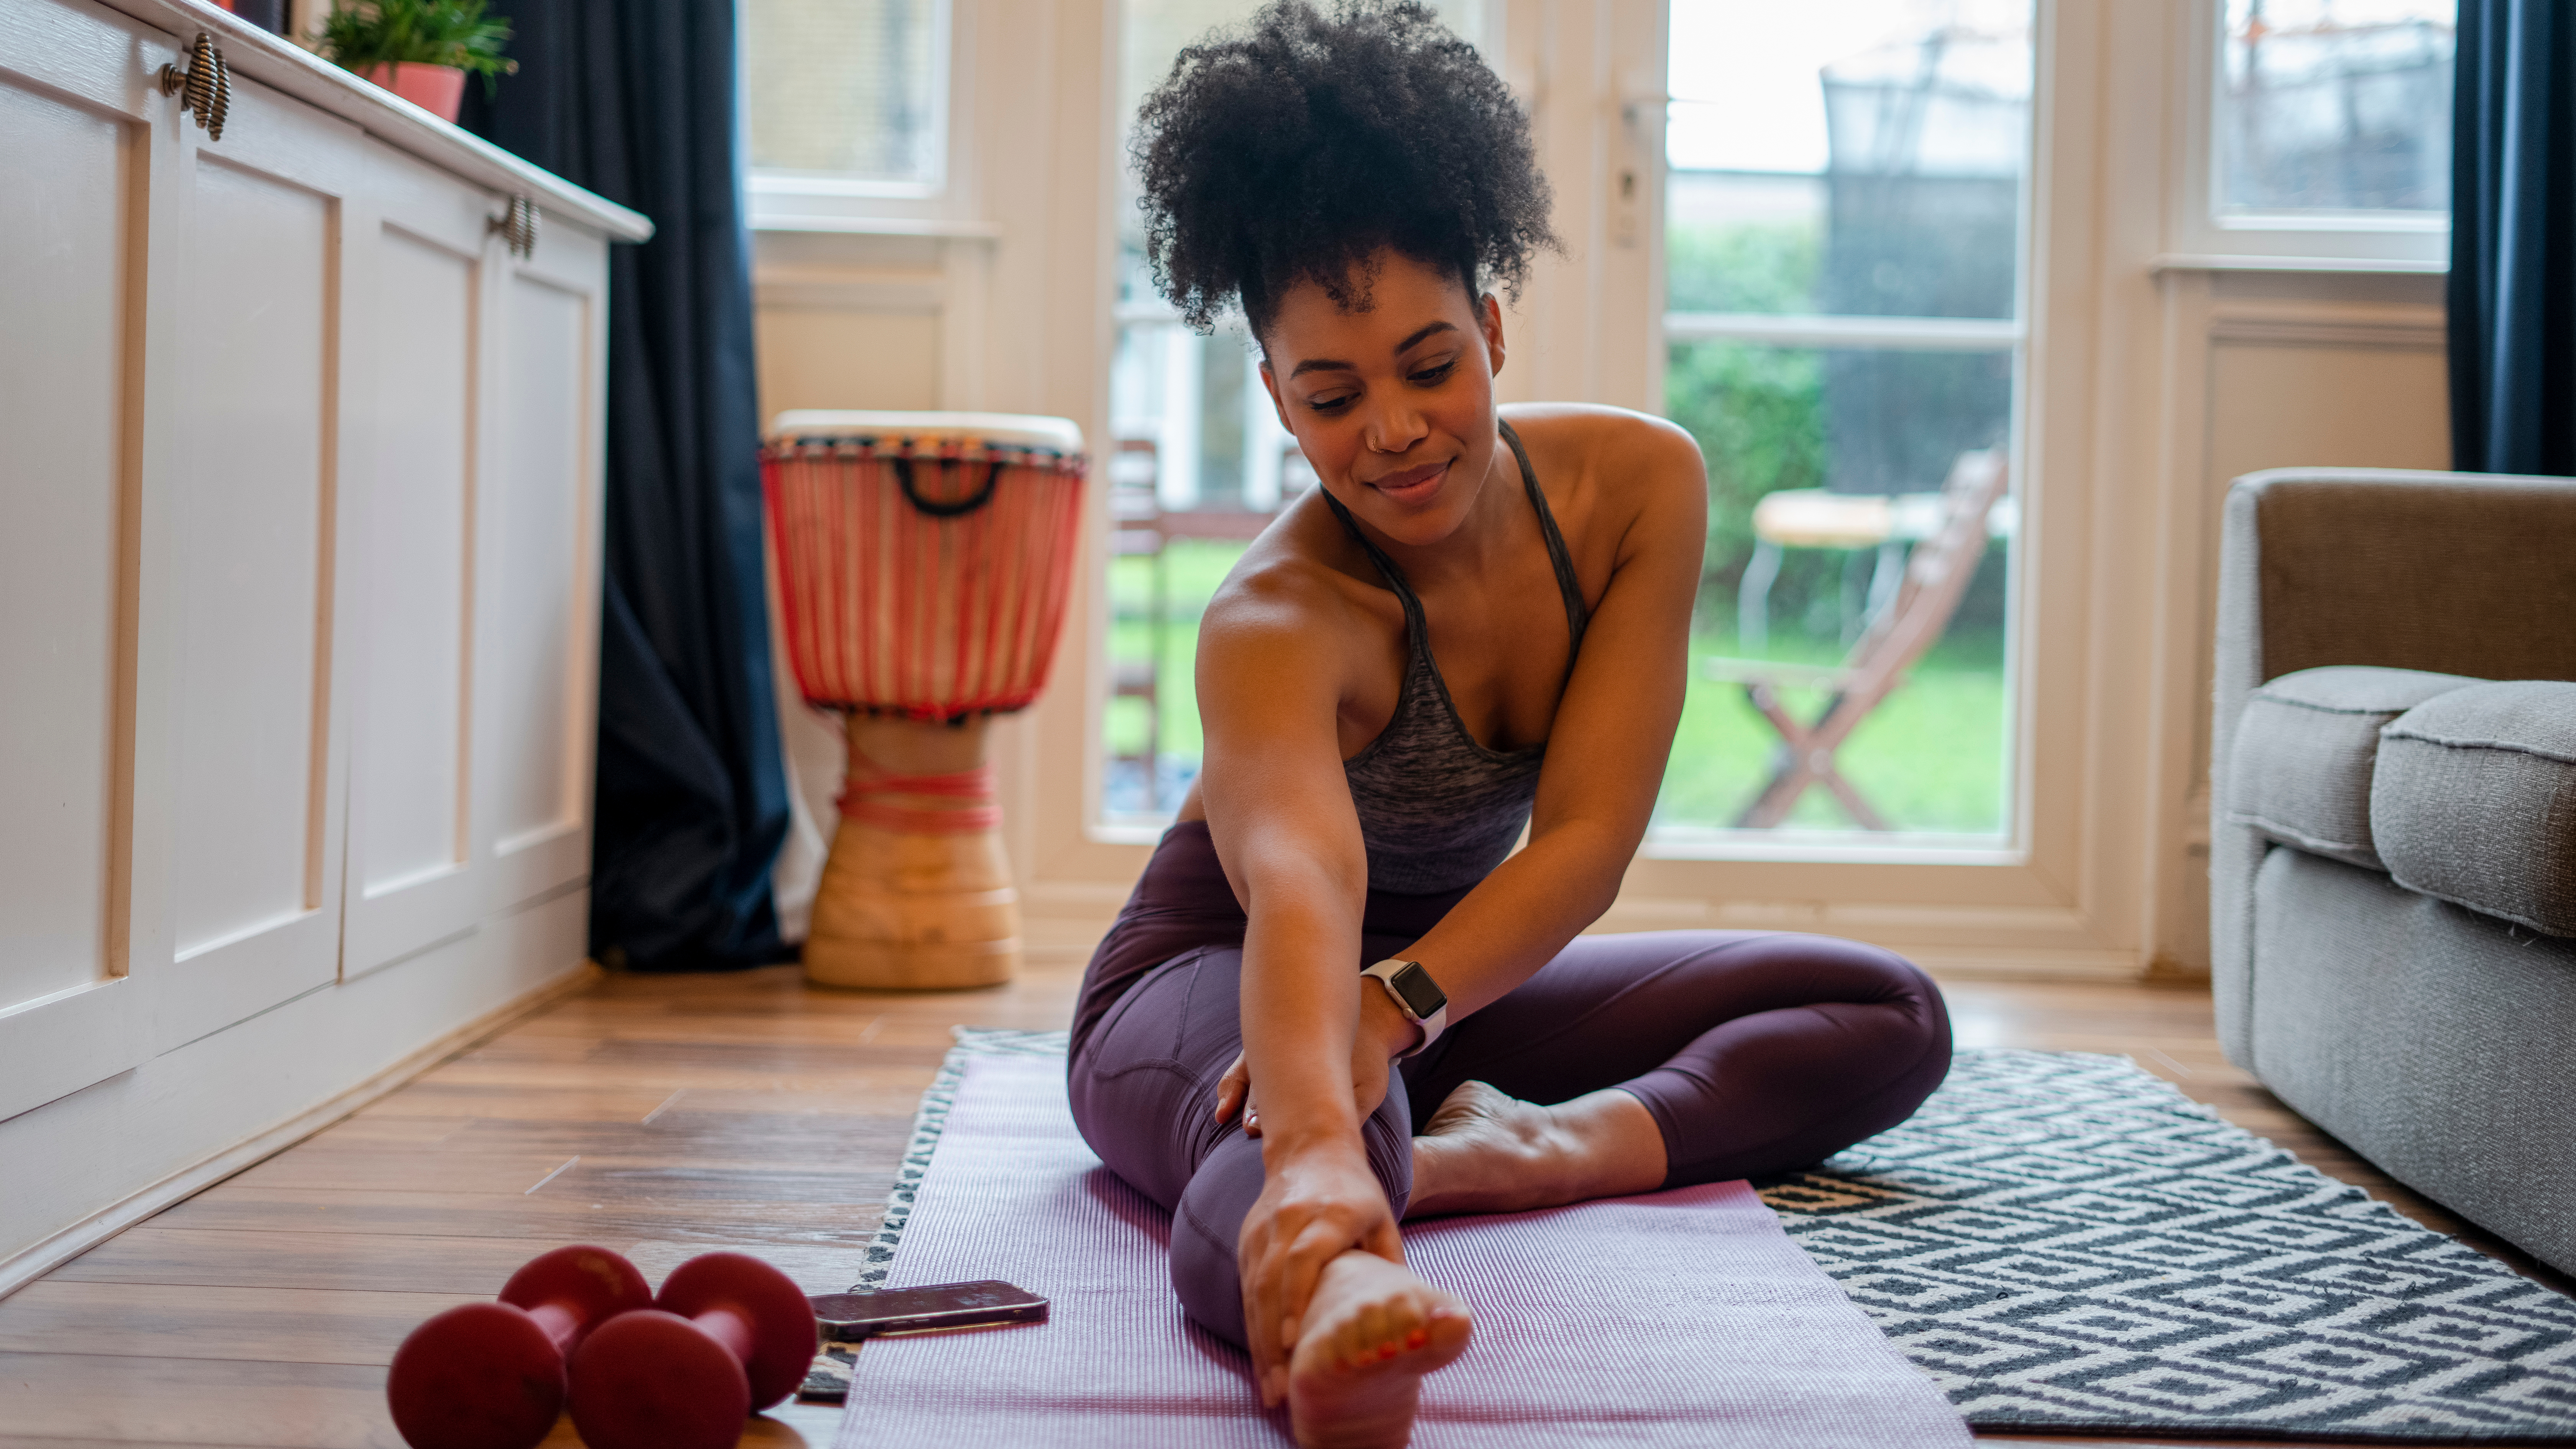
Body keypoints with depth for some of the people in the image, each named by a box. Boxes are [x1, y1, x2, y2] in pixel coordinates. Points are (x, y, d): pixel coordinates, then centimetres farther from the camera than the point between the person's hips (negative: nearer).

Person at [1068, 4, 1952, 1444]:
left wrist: (1399, 1004, -37)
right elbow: (1299, 883, -52)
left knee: (1892, 1018, -5)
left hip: (1459, 968, 7)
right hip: (1213, 974, -6)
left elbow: (1588, 836, -19)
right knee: (1293, 1125, -43)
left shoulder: (1643, 484, -15)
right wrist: (1318, 1151, -72)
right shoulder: (1277, 617, -30)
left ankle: (1537, 1147, -31)